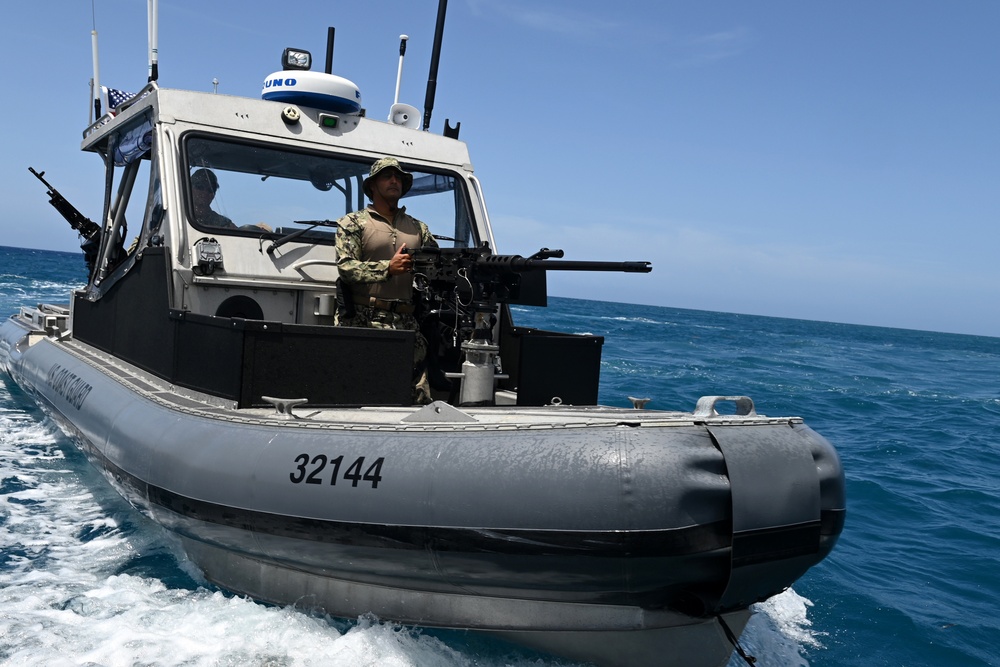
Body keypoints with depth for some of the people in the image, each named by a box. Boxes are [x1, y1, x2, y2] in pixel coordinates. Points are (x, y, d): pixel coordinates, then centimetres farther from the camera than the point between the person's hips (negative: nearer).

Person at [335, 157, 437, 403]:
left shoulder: (418, 228, 22)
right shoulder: (353, 223, 10)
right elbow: (346, 267, -4)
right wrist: (388, 268, -16)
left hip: (406, 321, 4)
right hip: (363, 319, -3)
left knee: (420, 398, -5)